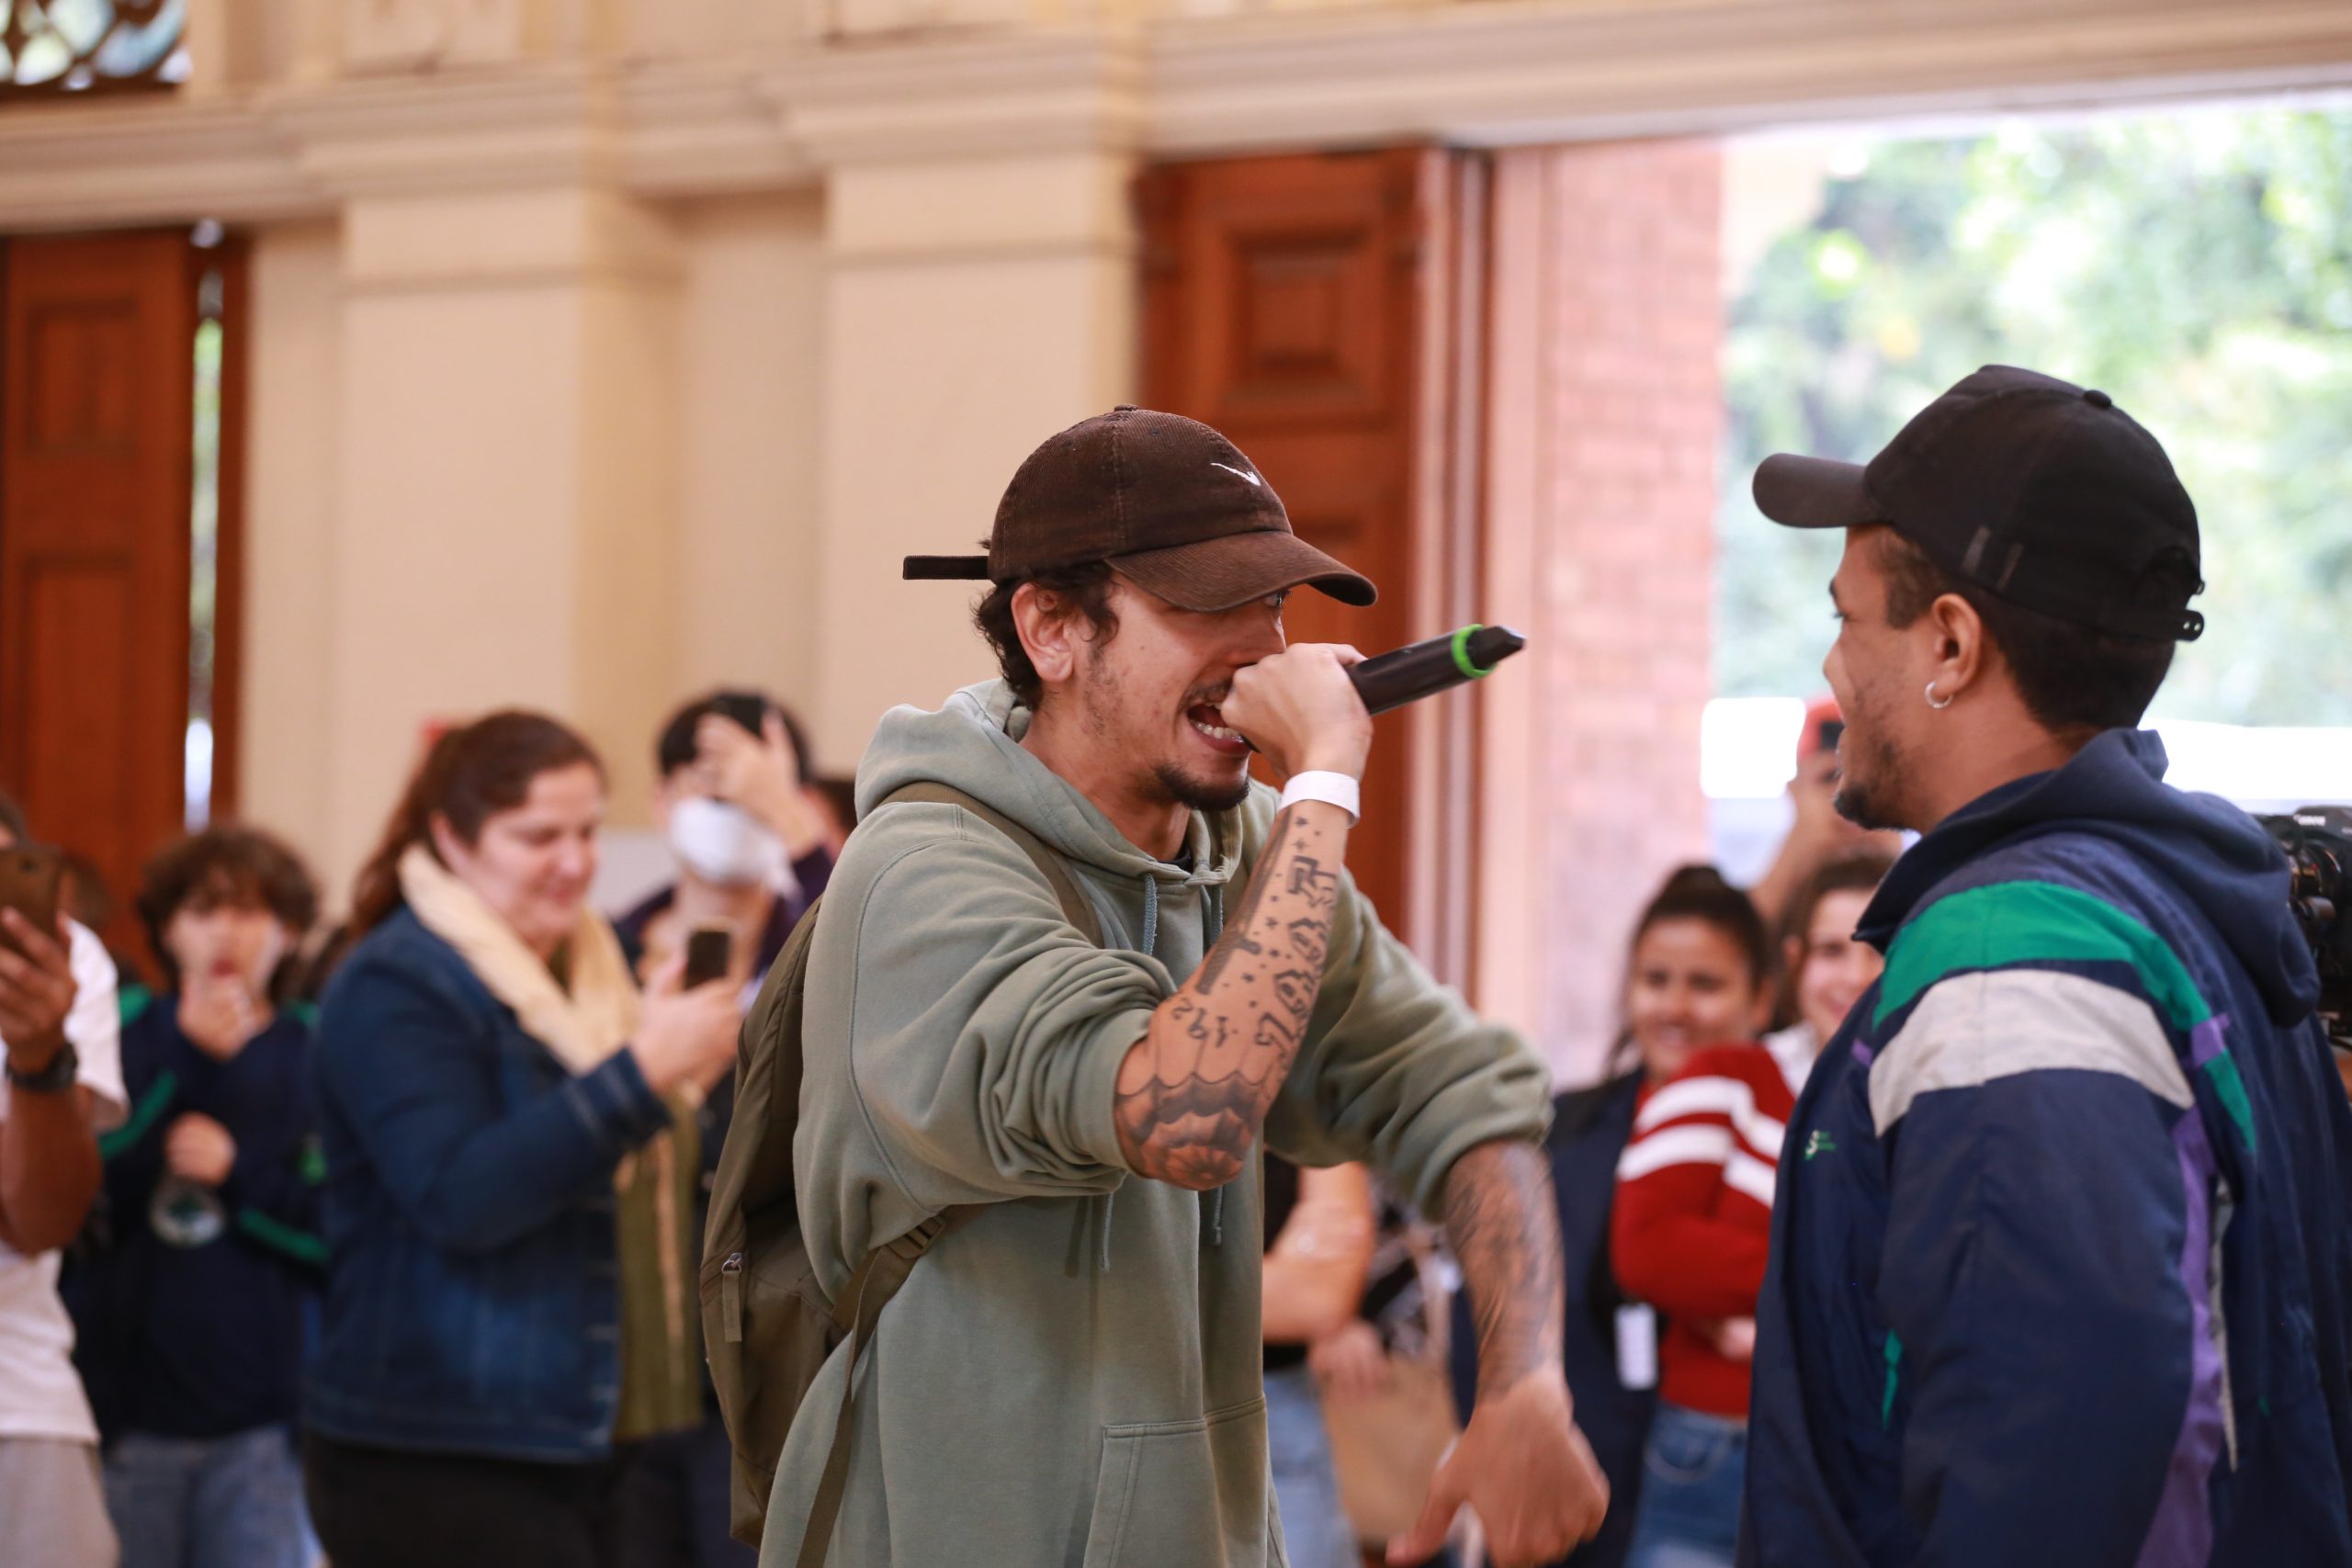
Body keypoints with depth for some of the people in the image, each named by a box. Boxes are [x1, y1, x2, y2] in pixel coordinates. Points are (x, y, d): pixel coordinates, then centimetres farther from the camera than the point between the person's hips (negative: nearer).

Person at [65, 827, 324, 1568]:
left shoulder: (319, 1055, 5)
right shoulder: (123, 1031, 6)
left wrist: (242, 1172, -11)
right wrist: (187, 1062, -12)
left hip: (260, 1421, 0)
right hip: (127, 1418, 0)